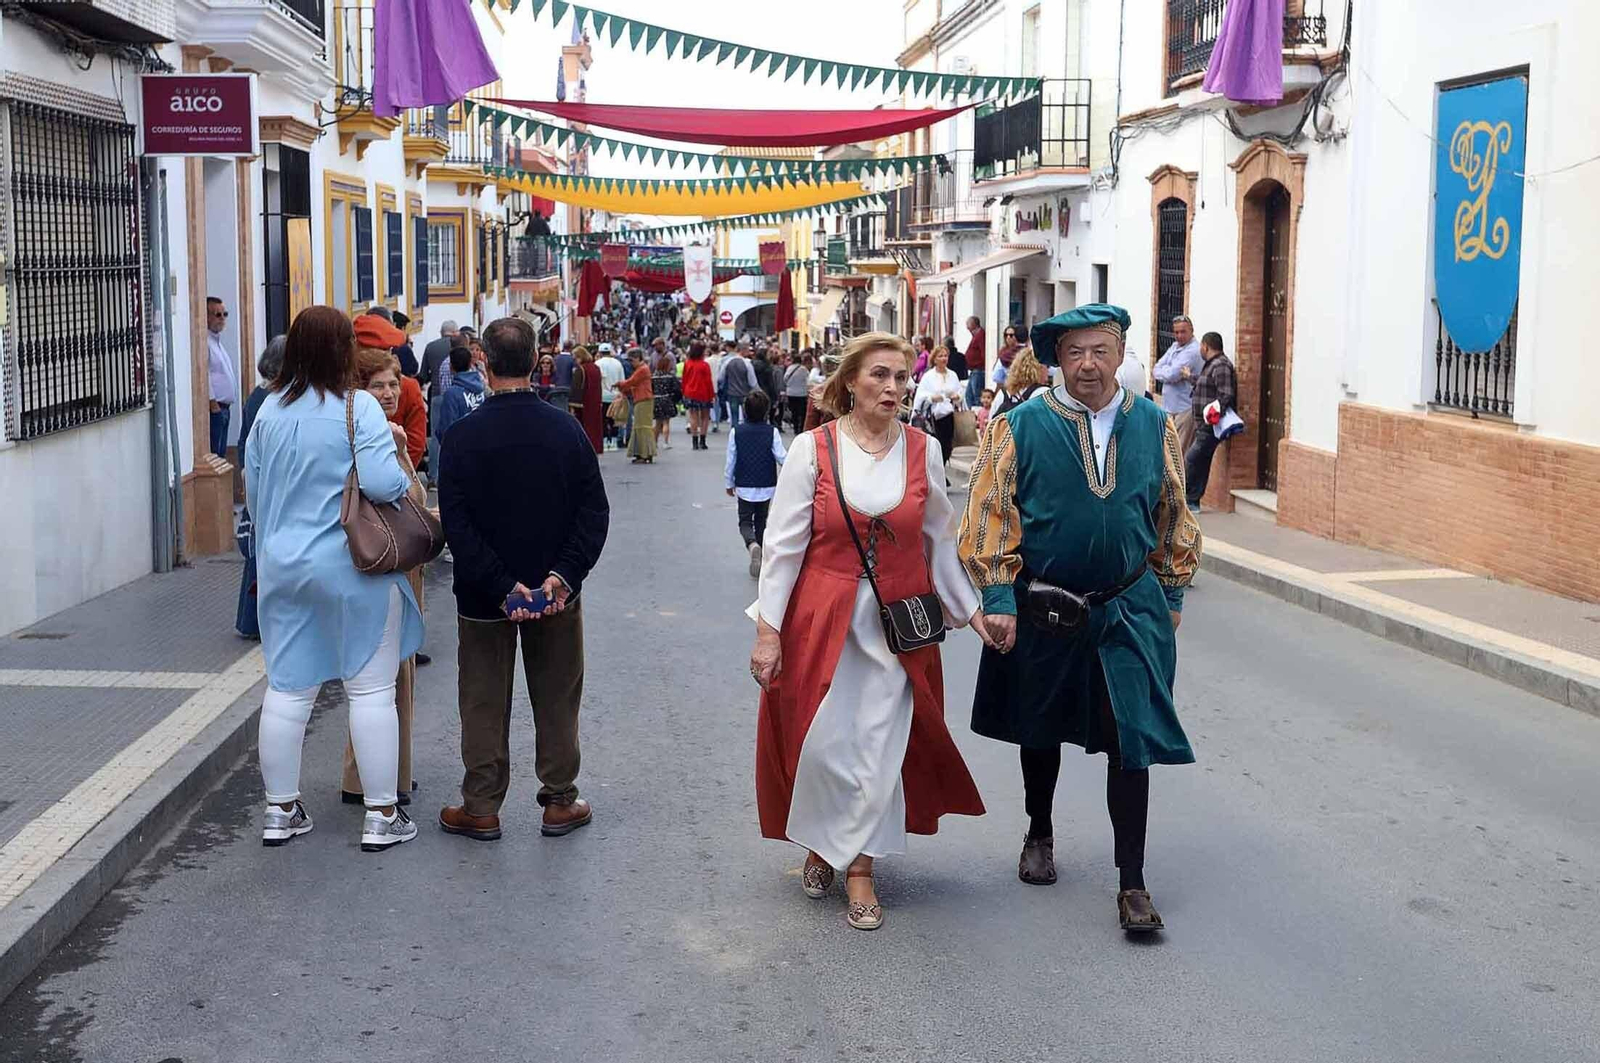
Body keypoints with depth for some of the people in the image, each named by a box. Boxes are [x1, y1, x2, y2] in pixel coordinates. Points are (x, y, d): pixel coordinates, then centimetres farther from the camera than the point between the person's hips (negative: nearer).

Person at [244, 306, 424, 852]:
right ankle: (381, 815, 8)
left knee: (287, 687, 11)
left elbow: (253, 487, 13)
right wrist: (407, 484, 0)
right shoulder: (357, 407, -13)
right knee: (371, 689, 3)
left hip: (284, 565, 5)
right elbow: (383, 483, -22)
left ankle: (280, 809, 20)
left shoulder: (270, 410, 6)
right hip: (353, 567, -5)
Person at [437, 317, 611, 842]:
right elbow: (595, 510, -8)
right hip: (558, 595, 2)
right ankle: (559, 803, 21)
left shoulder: (462, 436, -11)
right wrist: (563, 574, -13)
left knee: (484, 702, 10)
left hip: (483, 598, -1)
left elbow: (456, 523, -16)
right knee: (556, 700, 14)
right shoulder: (566, 429, -6)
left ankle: (481, 809, 17)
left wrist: (500, 586, -16)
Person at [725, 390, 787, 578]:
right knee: (761, 522, 15)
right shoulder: (772, 432, -10)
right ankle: (758, 560, 16)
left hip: (744, 487, -1)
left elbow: (730, 461, -1)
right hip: (766, 487, 1)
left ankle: (752, 544, -24)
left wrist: (729, 483, 12)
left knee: (745, 521, 7)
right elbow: (782, 458, -8)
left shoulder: (736, 432, -7)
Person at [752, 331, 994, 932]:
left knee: (881, 743, 0)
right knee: (822, 741, 1)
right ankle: (821, 845, 27)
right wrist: (768, 629, -8)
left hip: (898, 621, 2)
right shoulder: (813, 449, -5)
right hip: (821, 617, -1)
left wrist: (970, 611, 9)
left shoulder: (922, 451, 2)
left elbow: (939, 543, 10)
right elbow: (783, 543, -4)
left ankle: (860, 867, 13)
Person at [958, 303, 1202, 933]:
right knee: (1041, 730, 17)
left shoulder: (1154, 426, 1)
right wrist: (999, 598, -12)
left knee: (1133, 739, -6)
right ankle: (1039, 834, 42)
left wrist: (1171, 594, 13)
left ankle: (1132, 885, 1)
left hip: (1130, 611, 1)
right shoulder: (1020, 427, -7)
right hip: (1041, 610, 0)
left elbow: (1173, 513, 11)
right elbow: (991, 514, -7)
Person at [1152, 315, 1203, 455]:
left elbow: (1172, 375, -21)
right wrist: (1169, 371, -10)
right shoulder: (1174, 346, 14)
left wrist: (1163, 371, -1)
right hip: (1169, 406, 9)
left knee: (1181, 453, -6)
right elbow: (1156, 369, 8)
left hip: (1185, 408, -9)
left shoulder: (1193, 351, -13)